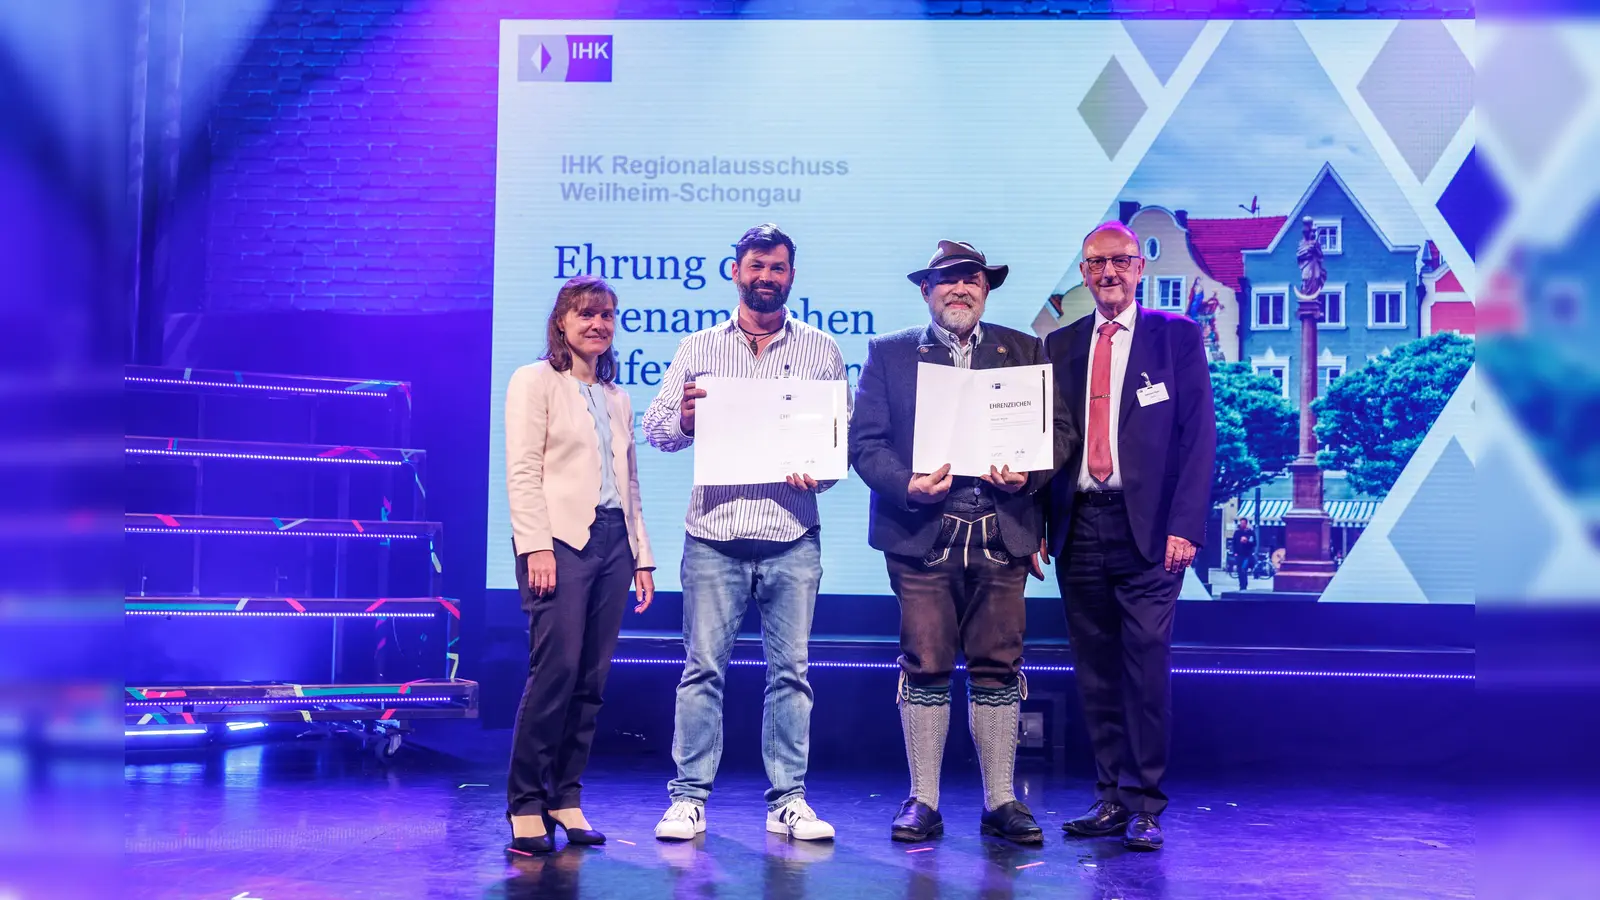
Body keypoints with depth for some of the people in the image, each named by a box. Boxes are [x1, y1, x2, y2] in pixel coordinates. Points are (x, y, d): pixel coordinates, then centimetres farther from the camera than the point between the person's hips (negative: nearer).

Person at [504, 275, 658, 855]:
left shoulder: (618, 398, 21)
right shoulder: (535, 382, 4)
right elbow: (522, 472, -6)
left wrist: (642, 556, 15)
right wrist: (536, 546, -16)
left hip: (613, 541, 6)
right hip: (561, 539, -6)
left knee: (591, 679, 2)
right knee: (556, 668, -14)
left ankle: (566, 798, 9)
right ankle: (527, 806, -6)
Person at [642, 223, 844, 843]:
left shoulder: (821, 351, 10)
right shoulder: (698, 348, 11)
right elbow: (655, 427, 9)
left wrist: (818, 471, -13)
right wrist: (683, 420, -12)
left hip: (792, 539, 0)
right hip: (714, 534, 0)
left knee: (790, 670, 4)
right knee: (702, 666, 1)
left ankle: (788, 800, 12)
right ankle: (689, 798, 8)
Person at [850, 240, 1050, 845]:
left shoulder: (1025, 351, 14)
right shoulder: (889, 353, 10)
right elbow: (865, 442, 3)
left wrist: (1027, 476, -10)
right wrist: (907, 486, -13)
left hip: (1001, 534, 1)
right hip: (921, 535, -1)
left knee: (998, 669, 2)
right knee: (926, 667, 0)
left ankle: (1000, 802, 11)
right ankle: (923, 801, 10)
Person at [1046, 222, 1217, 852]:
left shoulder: (1178, 337, 4)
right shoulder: (1060, 346, 14)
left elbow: (1199, 436, -2)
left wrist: (1184, 524, -11)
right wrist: (1037, 524, 3)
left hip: (1146, 526, -3)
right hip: (1079, 526, 4)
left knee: (1146, 664, -5)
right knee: (1095, 670, 7)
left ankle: (1144, 807, 3)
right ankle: (1111, 797, 16)